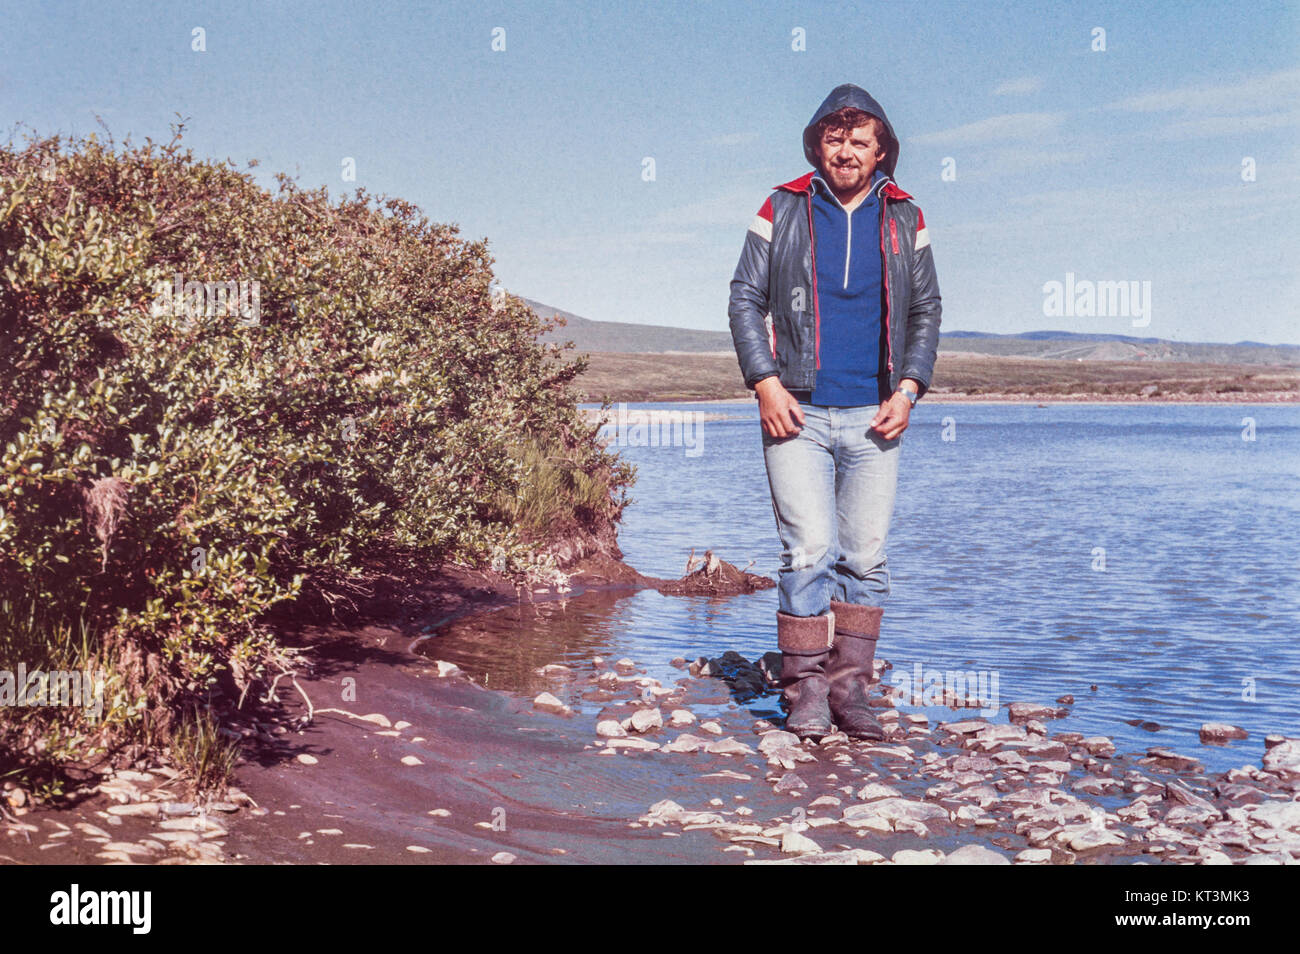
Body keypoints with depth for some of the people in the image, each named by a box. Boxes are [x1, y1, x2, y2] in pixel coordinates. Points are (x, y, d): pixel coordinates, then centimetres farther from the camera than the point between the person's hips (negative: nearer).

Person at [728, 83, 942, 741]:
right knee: (810, 551, -8)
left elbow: (926, 310, 14)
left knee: (866, 557, 4)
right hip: (797, 412, -2)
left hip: (873, 416, 3)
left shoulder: (904, 220, 10)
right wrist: (765, 381, -6)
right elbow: (745, 298, 5)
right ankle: (804, 689, 3)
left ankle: (849, 689, 14)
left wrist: (908, 388, 1)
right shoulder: (782, 211, 4)